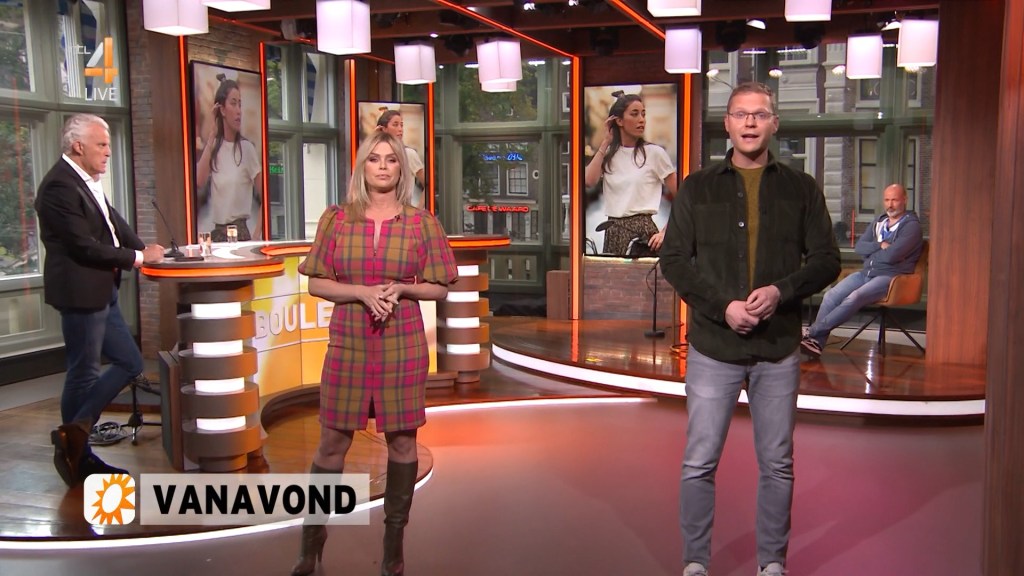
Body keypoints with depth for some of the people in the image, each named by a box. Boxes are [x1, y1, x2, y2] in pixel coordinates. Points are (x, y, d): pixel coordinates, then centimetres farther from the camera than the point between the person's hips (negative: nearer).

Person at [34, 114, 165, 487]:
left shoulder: (88, 181, 11)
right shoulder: (60, 186, -18)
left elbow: (112, 222, 14)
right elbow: (85, 245, -22)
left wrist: (144, 250, -1)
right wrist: (137, 257, -13)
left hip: (101, 292, 10)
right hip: (80, 292, -10)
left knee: (129, 363, 12)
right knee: (84, 373, 3)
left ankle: (74, 435, 17)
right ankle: (78, 456, 18)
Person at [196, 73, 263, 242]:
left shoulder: (247, 148, -7)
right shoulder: (214, 146, 7)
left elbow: (264, 199, -6)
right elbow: (199, 182, -10)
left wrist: (255, 236, -16)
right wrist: (212, 135, -7)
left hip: (240, 232, -4)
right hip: (217, 232, 4)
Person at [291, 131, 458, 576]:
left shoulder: (422, 222, 3)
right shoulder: (336, 220, 4)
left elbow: (439, 288, 5)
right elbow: (316, 283, 3)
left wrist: (401, 288, -13)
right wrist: (362, 292, -13)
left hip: (402, 343, 0)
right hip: (348, 342, 0)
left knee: (401, 439, 5)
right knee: (333, 439, 4)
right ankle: (312, 538, 19)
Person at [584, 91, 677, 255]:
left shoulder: (654, 153, -2)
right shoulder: (609, 153, 10)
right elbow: (589, 181, -7)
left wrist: (665, 232, -10)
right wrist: (606, 143, -1)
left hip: (643, 230, -4)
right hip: (613, 231, 4)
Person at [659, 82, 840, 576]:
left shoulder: (801, 189, 7)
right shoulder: (697, 188, 5)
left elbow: (826, 259, 5)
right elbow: (673, 259, 0)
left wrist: (782, 291, -14)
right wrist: (723, 306, -12)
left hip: (779, 349, 1)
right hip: (713, 345, -1)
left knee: (777, 465, 10)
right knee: (699, 463, 3)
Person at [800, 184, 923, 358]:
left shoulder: (911, 226, -5)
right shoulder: (879, 223, 19)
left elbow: (891, 255, -17)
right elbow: (858, 246, 7)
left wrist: (870, 251, 0)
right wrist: (880, 246, -10)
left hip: (890, 276, -7)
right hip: (866, 272, 7)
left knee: (854, 298, -32)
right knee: (831, 296, -16)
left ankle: (813, 332, -30)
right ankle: (817, 342, -23)